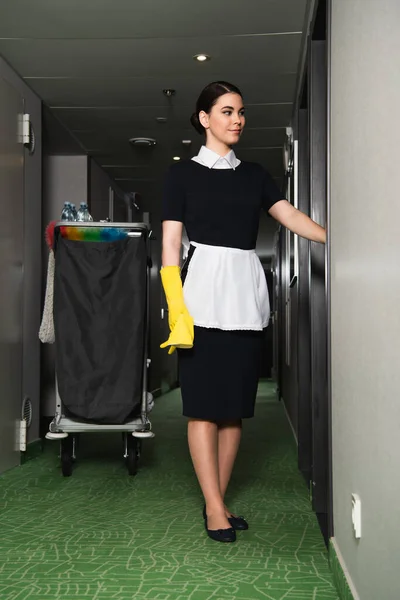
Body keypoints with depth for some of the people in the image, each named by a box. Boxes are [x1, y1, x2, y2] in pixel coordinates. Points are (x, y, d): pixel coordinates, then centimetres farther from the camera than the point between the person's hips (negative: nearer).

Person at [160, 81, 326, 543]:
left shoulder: (254, 175, 17)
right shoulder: (182, 173, 6)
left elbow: (292, 218, 5)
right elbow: (170, 243, 0)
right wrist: (176, 305, -11)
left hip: (246, 290, 4)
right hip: (204, 287, -4)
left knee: (236, 403, 4)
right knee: (204, 404, -5)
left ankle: (217, 501, 14)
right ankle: (214, 507, 2)